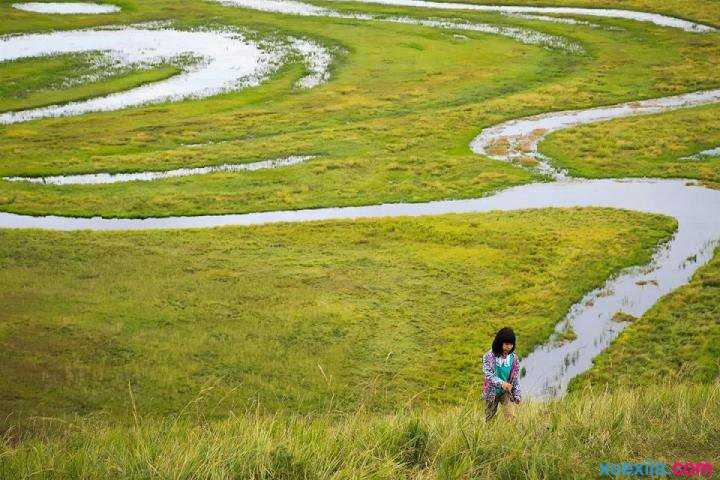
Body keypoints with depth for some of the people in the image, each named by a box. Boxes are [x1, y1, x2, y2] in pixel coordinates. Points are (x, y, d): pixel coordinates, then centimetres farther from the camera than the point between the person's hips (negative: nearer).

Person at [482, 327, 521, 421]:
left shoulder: (514, 358, -5)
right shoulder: (489, 356, -13)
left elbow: (516, 378, 2)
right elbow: (488, 374, -20)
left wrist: (517, 395, 1)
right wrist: (501, 383, -35)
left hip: (506, 392, 1)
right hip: (492, 392, -1)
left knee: (510, 417, -15)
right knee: (489, 419, 10)